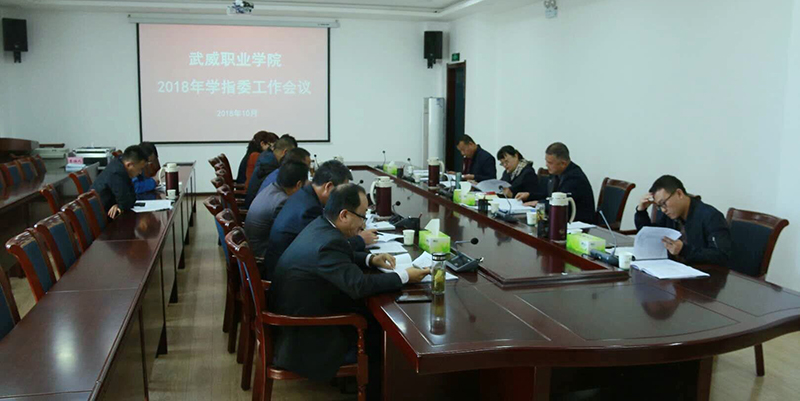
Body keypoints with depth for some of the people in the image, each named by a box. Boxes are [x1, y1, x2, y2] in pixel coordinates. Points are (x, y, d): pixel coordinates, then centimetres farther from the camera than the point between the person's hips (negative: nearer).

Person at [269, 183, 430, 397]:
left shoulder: (321, 225, 0)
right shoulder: (328, 243, -30)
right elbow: (359, 285, -32)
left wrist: (370, 259, 4)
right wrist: (404, 276, -21)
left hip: (299, 312, 10)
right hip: (303, 333, -9)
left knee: (372, 316, 11)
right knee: (380, 334, 0)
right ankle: (372, 388, 23)